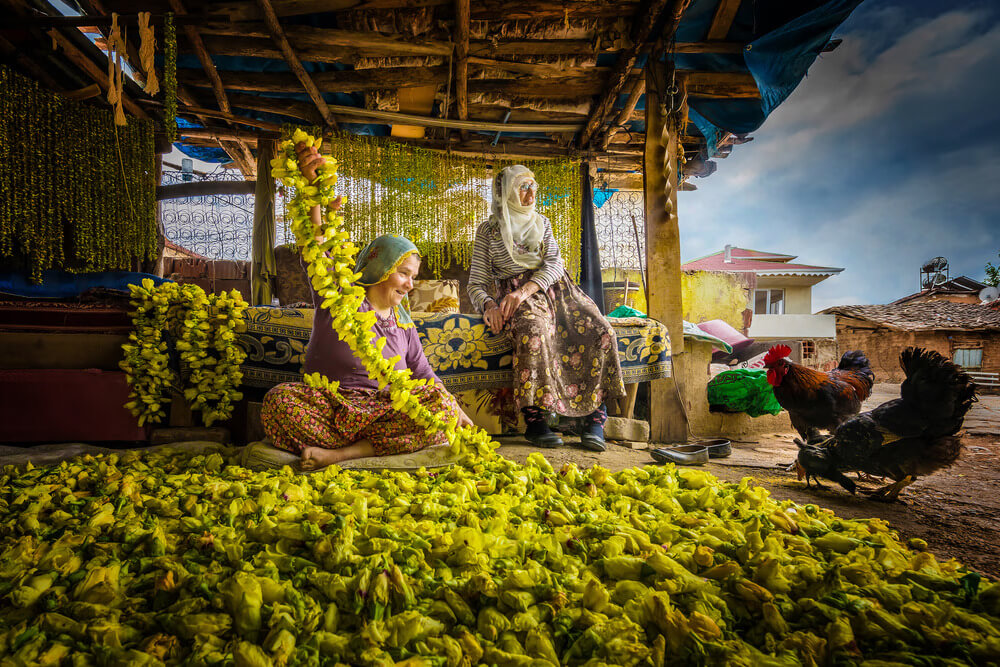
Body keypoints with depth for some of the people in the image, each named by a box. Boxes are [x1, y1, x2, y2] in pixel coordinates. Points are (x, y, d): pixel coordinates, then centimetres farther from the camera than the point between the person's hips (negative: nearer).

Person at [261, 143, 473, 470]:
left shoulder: (402, 321, 15)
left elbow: (423, 374, 18)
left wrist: (457, 412, 11)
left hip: (380, 412, 4)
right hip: (327, 404, -3)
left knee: (443, 405, -22)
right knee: (280, 400, -33)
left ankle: (343, 454, -26)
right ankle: (379, 449, -24)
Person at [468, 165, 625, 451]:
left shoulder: (542, 223, 20)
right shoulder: (488, 229, 10)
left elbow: (554, 264, 2)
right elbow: (476, 284, 6)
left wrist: (524, 290, -18)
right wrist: (489, 306, -18)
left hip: (553, 288, 4)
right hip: (514, 295, -4)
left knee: (602, 332, -22)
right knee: (534, 332, -39)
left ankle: (595, 417, -19)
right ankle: (534, 420, -32)